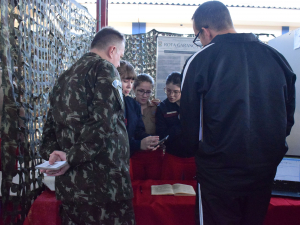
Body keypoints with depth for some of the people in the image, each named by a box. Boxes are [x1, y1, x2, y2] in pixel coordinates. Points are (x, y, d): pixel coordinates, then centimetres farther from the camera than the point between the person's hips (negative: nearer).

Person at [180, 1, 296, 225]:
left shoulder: (200, 60, -12)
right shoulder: (276, 57, 2)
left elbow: (189, 117, -7)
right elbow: (288, 116, 8)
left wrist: (197, 147, 11)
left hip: (220, 170, -4)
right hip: (266, 169, 5)